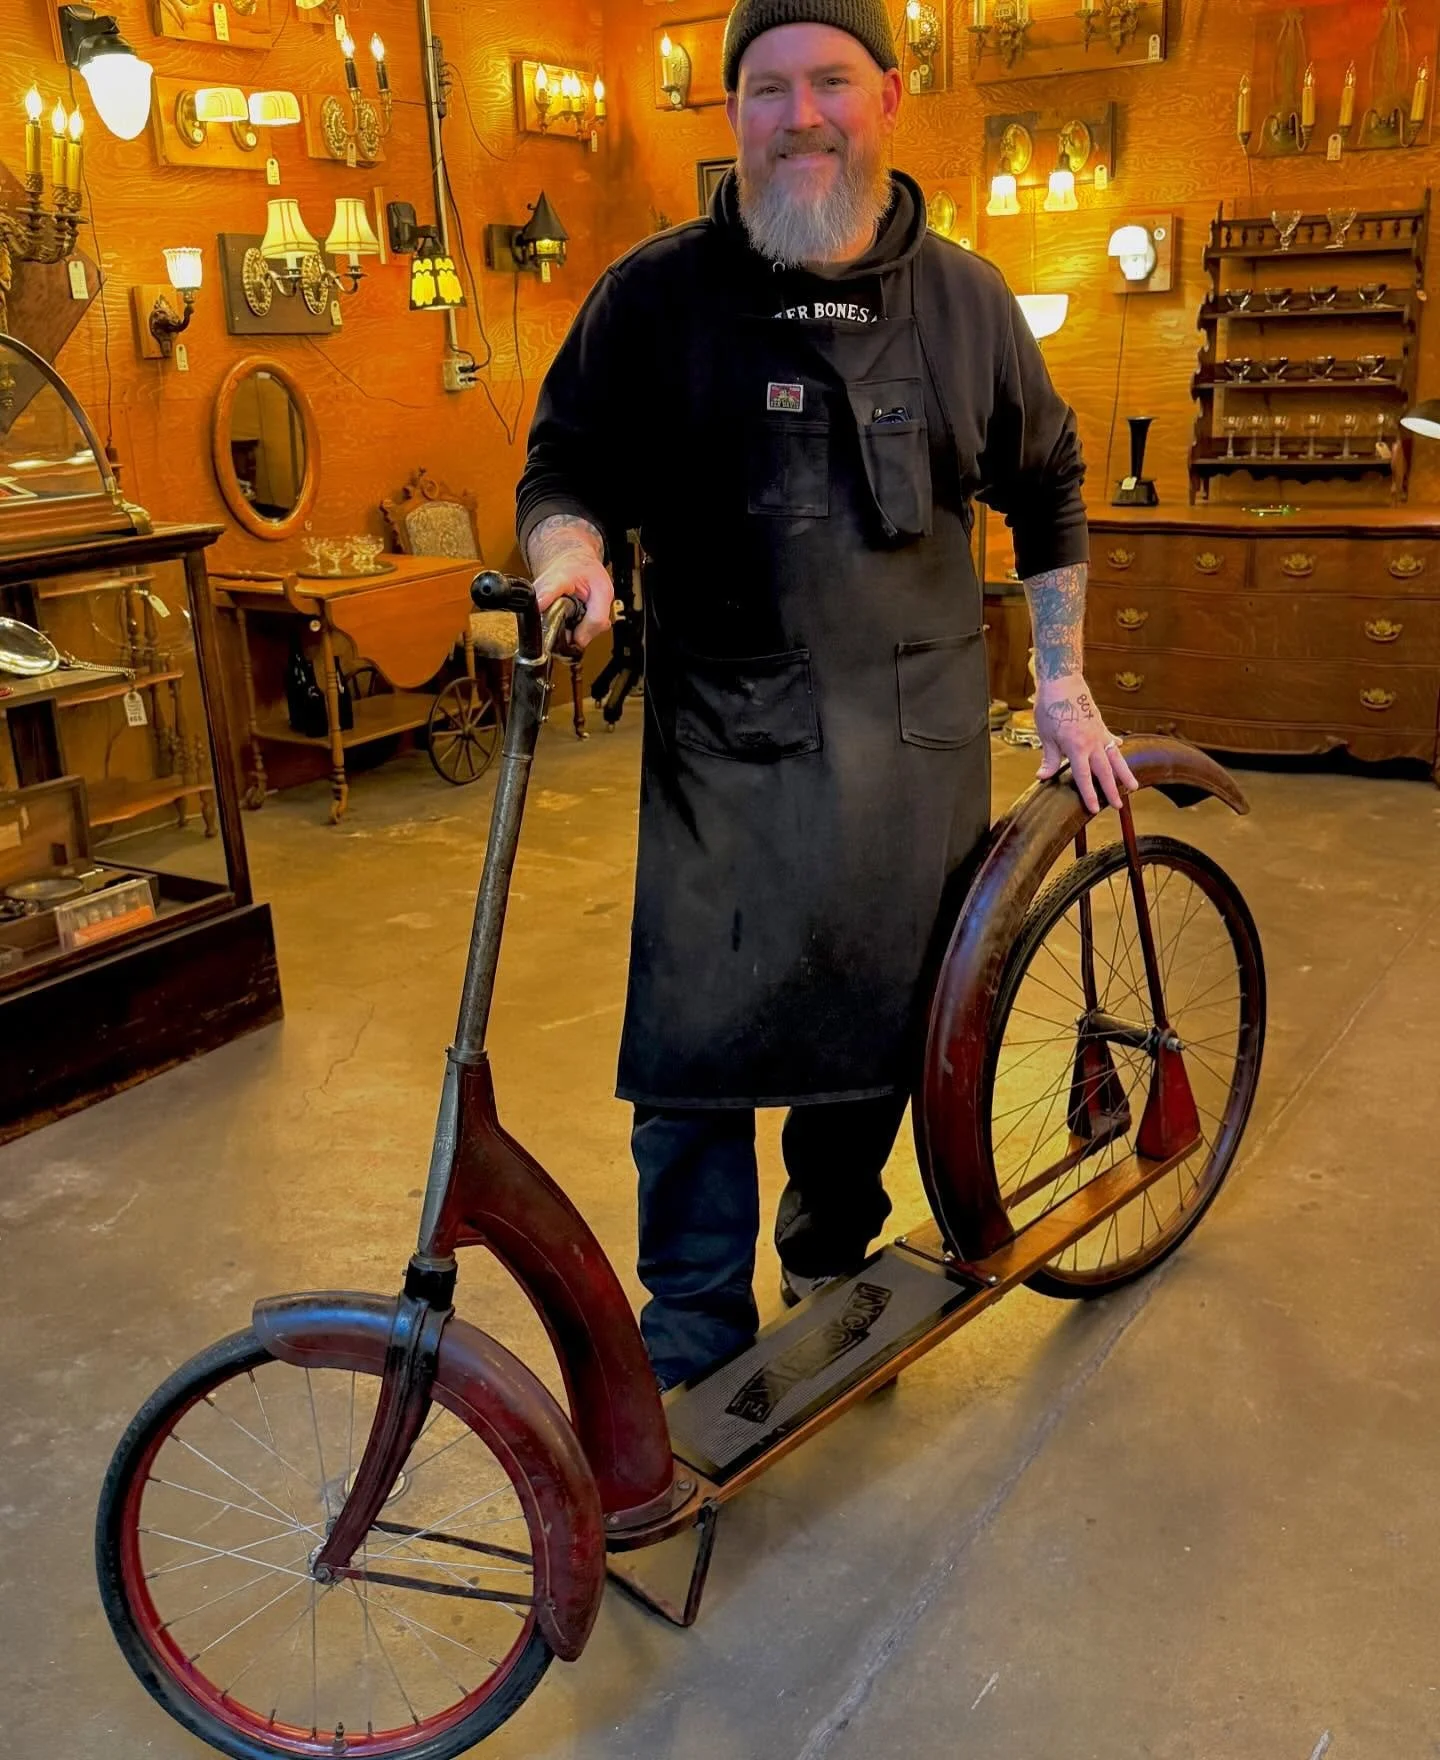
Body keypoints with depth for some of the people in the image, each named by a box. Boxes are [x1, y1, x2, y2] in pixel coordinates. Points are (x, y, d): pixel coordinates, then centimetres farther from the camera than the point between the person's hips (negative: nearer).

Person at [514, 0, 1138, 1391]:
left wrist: (1061, 686, 14)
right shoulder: (658, 294, 0)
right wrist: (569, 549, -19)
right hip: (728, 738, -2)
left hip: (920, 740, 3)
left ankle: (829, 1256, 35)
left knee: (882, 1024, 10)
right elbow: (565, 467, 5)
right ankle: (693, 1340, 13)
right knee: (697, 1040, -6)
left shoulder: (964, 300, 8)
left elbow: (1047, 489, 18)